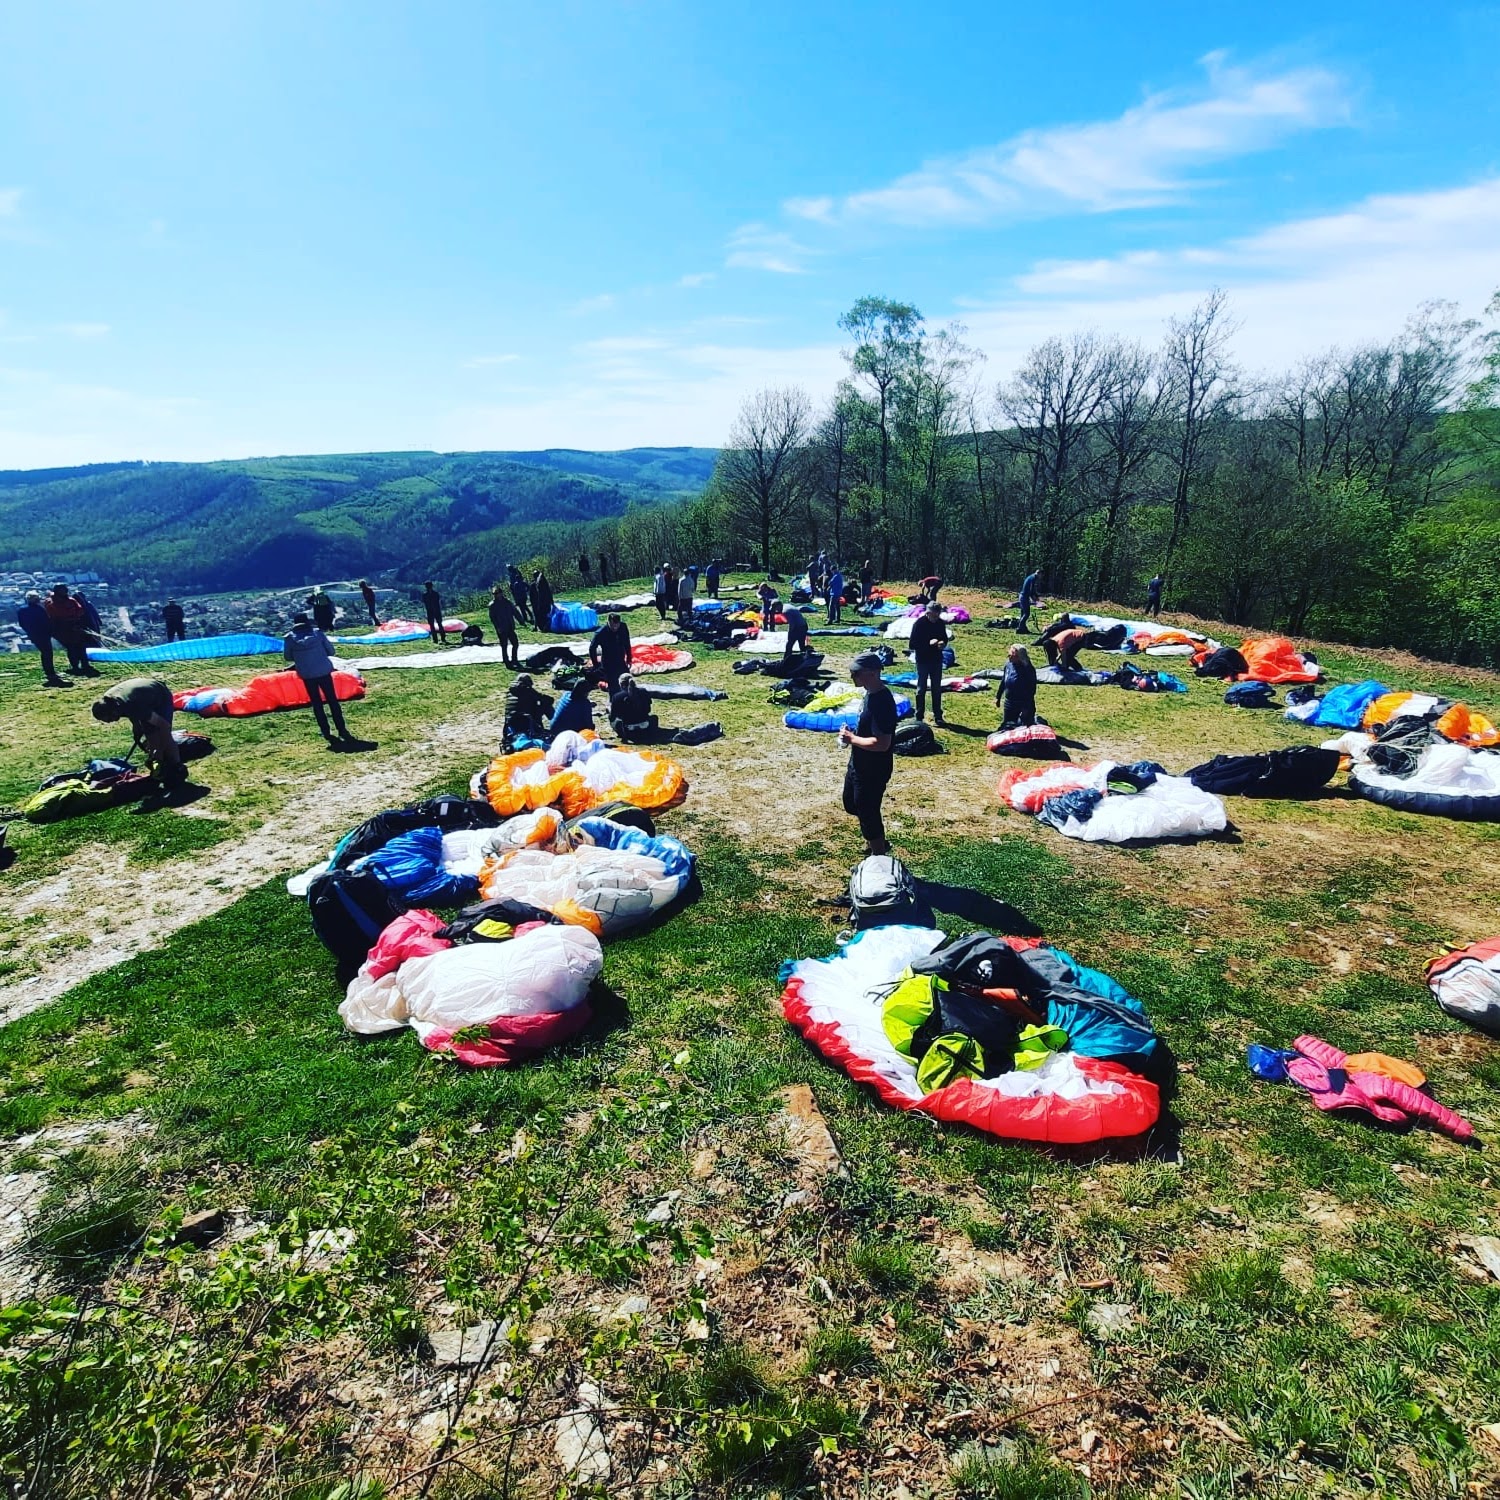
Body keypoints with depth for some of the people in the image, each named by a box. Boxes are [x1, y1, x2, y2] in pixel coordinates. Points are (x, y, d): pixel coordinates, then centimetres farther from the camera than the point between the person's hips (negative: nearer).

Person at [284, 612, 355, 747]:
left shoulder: (290, 637, -1)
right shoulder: (318, 632, -1)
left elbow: (287, 657, 7)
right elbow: (331, 651, 3)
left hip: (306, 674, 0)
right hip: (323, 671, 0)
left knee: (316, 702, 12)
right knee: (332, 700, 8)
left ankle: (326, 731, 12)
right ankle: (341, 730, 5)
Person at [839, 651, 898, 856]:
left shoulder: (881, 702, -28)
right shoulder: (871, 693, 3)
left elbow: (881, 743, -31)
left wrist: (852, 739, -21)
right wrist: (852, 733, 2)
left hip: (873, 770, -10)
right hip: (859, 765, 10)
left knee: (868, 813, 5)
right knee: (852, 804, 25)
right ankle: (878, 841, 43)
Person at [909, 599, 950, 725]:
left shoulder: (940, 622, 0)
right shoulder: (919, 623, -14)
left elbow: (945, 637, 13)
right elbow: (913, 644, -16)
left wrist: (943, 643, -11)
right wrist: (929, 643, -27)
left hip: (937, 660, 4)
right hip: (923, 660, -4)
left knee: (937, 688, 10)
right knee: (921, 688, 3)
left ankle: (938, 716, 19)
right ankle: (919, 716, 11)